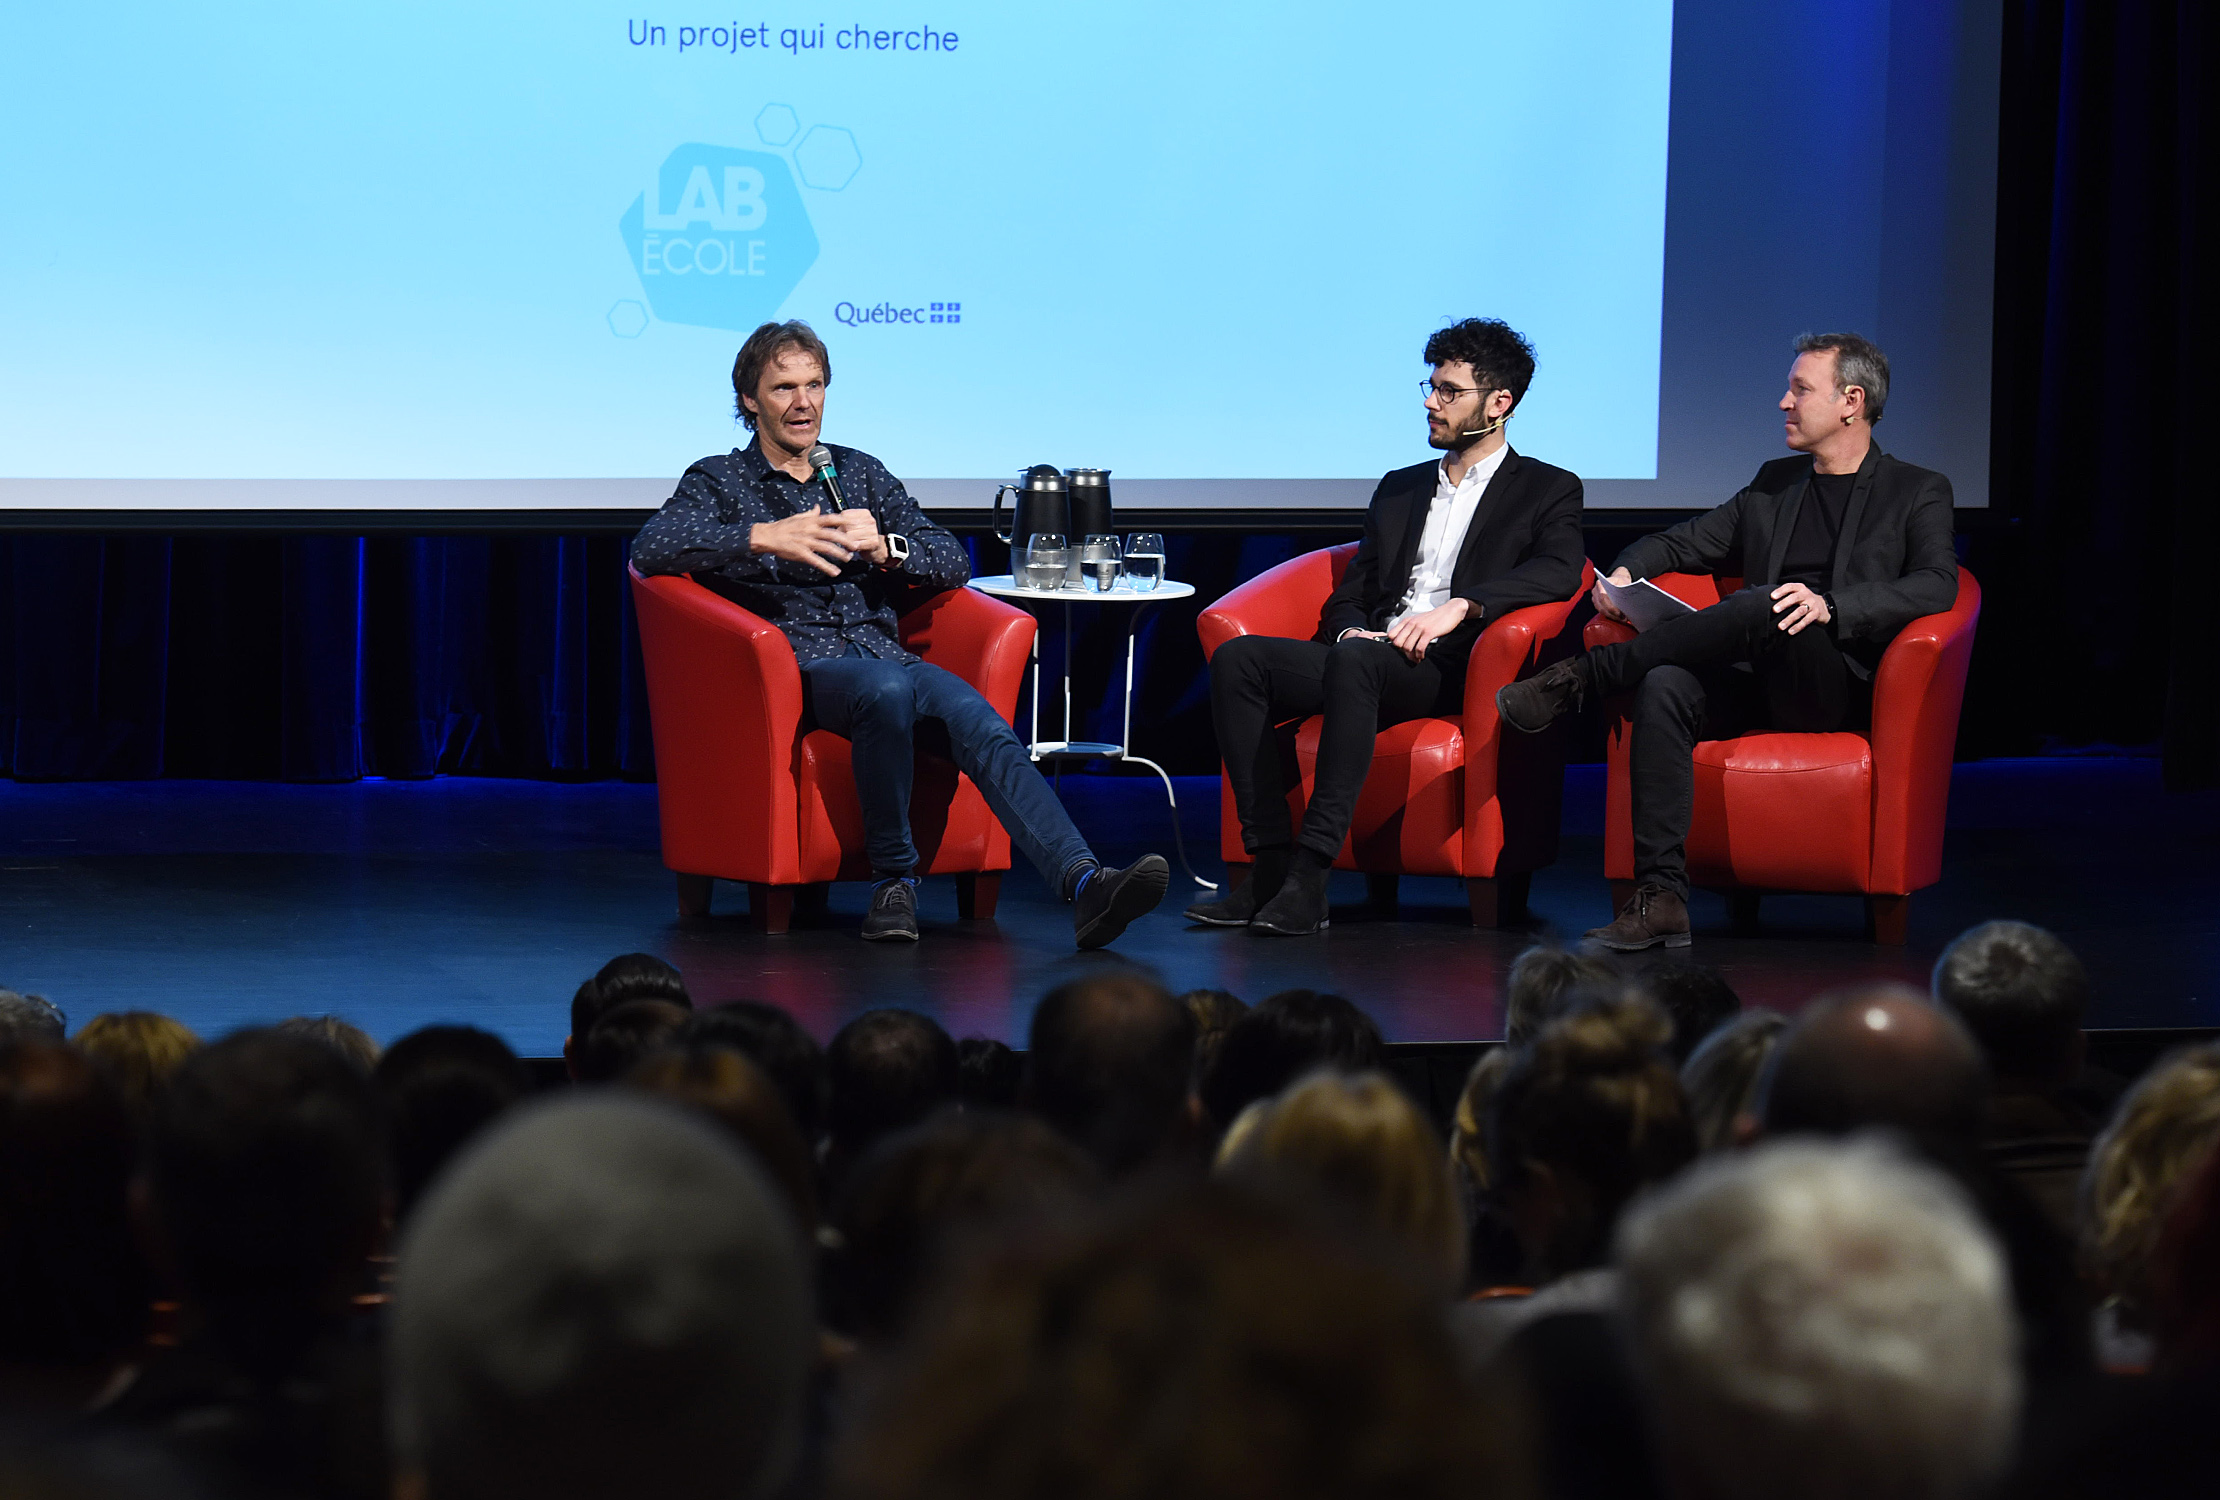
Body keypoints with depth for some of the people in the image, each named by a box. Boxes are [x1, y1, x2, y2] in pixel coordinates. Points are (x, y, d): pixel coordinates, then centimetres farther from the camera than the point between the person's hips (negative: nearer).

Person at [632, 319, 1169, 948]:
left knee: (980, 724, -28)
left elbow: (953, 562, 17)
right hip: (798, 665, -4)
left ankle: (1084, 884, -46)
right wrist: (764, 537, -22)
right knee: (886, 689, -39)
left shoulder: (862, 472, 25)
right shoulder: (718, 482, 12)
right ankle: (893, 881, -26)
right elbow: (651, 548, -9)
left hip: (884, 652, 4)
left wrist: (884, 547, -5)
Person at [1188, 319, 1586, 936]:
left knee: (1355, 660, -39)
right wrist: (1352, 629, -3)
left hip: (1456, 670, -6)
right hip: (1372, 656, 6)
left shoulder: (1549, 491, 11)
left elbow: (1558, 571, -10)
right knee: (1236, 659, -20)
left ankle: (1309, 877, -43)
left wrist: (1460, 605, -24)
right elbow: (1348, 597, 23)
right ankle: (1271, 867, -28)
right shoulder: (1399, 489, 28)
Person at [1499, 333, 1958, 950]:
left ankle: (1581, 678, -24)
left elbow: (1937, 584, -9)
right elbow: (1683, 543, 25)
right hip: (1754, 687, 5)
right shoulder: (1776, 483, 24)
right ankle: (1660, 897, -37)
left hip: (1841, 685, -5)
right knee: (1664, 688, -29)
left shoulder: (1918, 493, 8)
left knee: (1760, 605, -35)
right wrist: (1626, 569, 2)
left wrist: (1830, 604, -24)